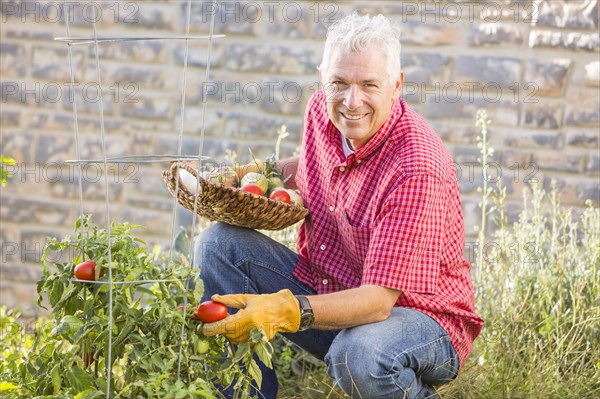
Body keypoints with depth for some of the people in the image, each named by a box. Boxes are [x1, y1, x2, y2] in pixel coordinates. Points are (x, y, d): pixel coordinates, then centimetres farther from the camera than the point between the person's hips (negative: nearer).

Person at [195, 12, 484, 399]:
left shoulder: (417, 169, -28)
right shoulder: (322, 110, -4)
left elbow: (379, 298, -32)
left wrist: (286, 310, -44)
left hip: (415, 314, -7)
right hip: (326, 289, 7)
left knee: (359, 356, -41)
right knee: (218, 243, -7)